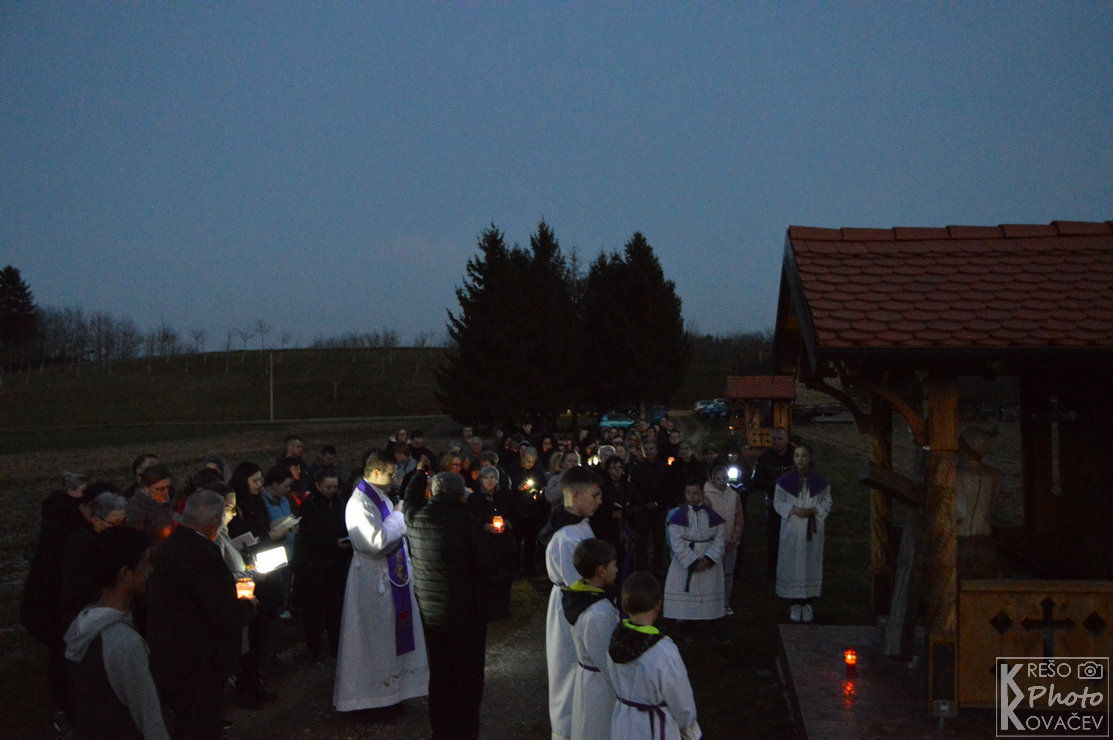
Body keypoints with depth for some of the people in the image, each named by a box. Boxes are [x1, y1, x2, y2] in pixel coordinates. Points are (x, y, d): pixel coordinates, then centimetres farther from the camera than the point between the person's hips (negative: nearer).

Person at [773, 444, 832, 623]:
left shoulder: (820, 482, -1)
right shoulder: (785, 481, -2)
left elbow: (827, 503, 5)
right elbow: (778, 502, 3)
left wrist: (813, 510, -13)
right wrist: (793, 510, -14)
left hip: (813, 529, 0)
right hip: (791, 530, 0)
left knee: (811, 564, 3)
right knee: (792, 565, 1)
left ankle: (807, 604, 13)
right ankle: (795, 604, 12)